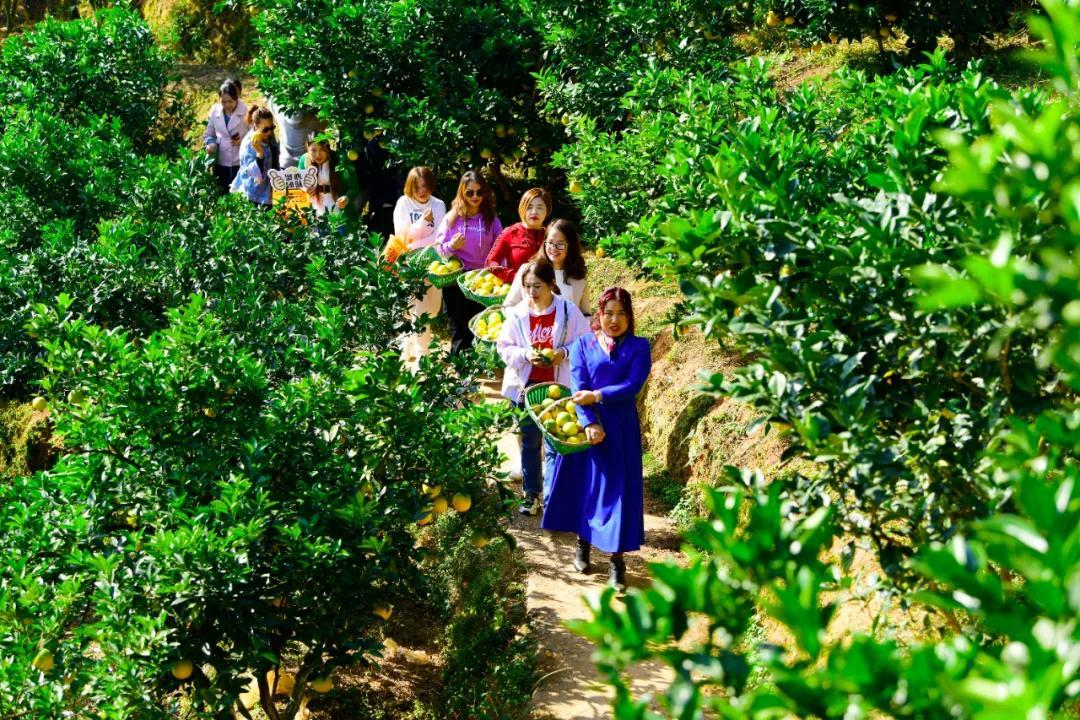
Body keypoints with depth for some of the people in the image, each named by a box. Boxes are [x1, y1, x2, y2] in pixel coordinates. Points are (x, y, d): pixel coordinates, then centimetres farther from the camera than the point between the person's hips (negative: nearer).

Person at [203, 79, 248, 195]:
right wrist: (210, 143, -9)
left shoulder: (246, 112, -10)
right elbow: (208, 135, 12)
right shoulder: (214, 111, 1)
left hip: (240, 164, -4)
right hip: (220, 164, 4)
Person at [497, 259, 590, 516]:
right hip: (525, 386, 2)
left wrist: (564, 353, -19)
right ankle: (532, 494, 24)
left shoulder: (569, 311, -9)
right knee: (529, 443, 12)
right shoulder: (517, 314, -4)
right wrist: (525, 354, -15)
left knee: (555, 444, 1)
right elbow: (504, 347, 3)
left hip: (558, 387, -2)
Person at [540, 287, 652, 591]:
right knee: (583, 483, 8)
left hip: (620, 428, -1)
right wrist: (589, 423, -16)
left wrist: (597, 396, -17)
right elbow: (578, 387, -5)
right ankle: (583, 543, 27)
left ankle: (617, 560, 2)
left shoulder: (638, 347, 2)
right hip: (586, 425, 1)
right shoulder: (583, 345, 4)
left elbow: (633, 385, -10)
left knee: (618, 488, -2)